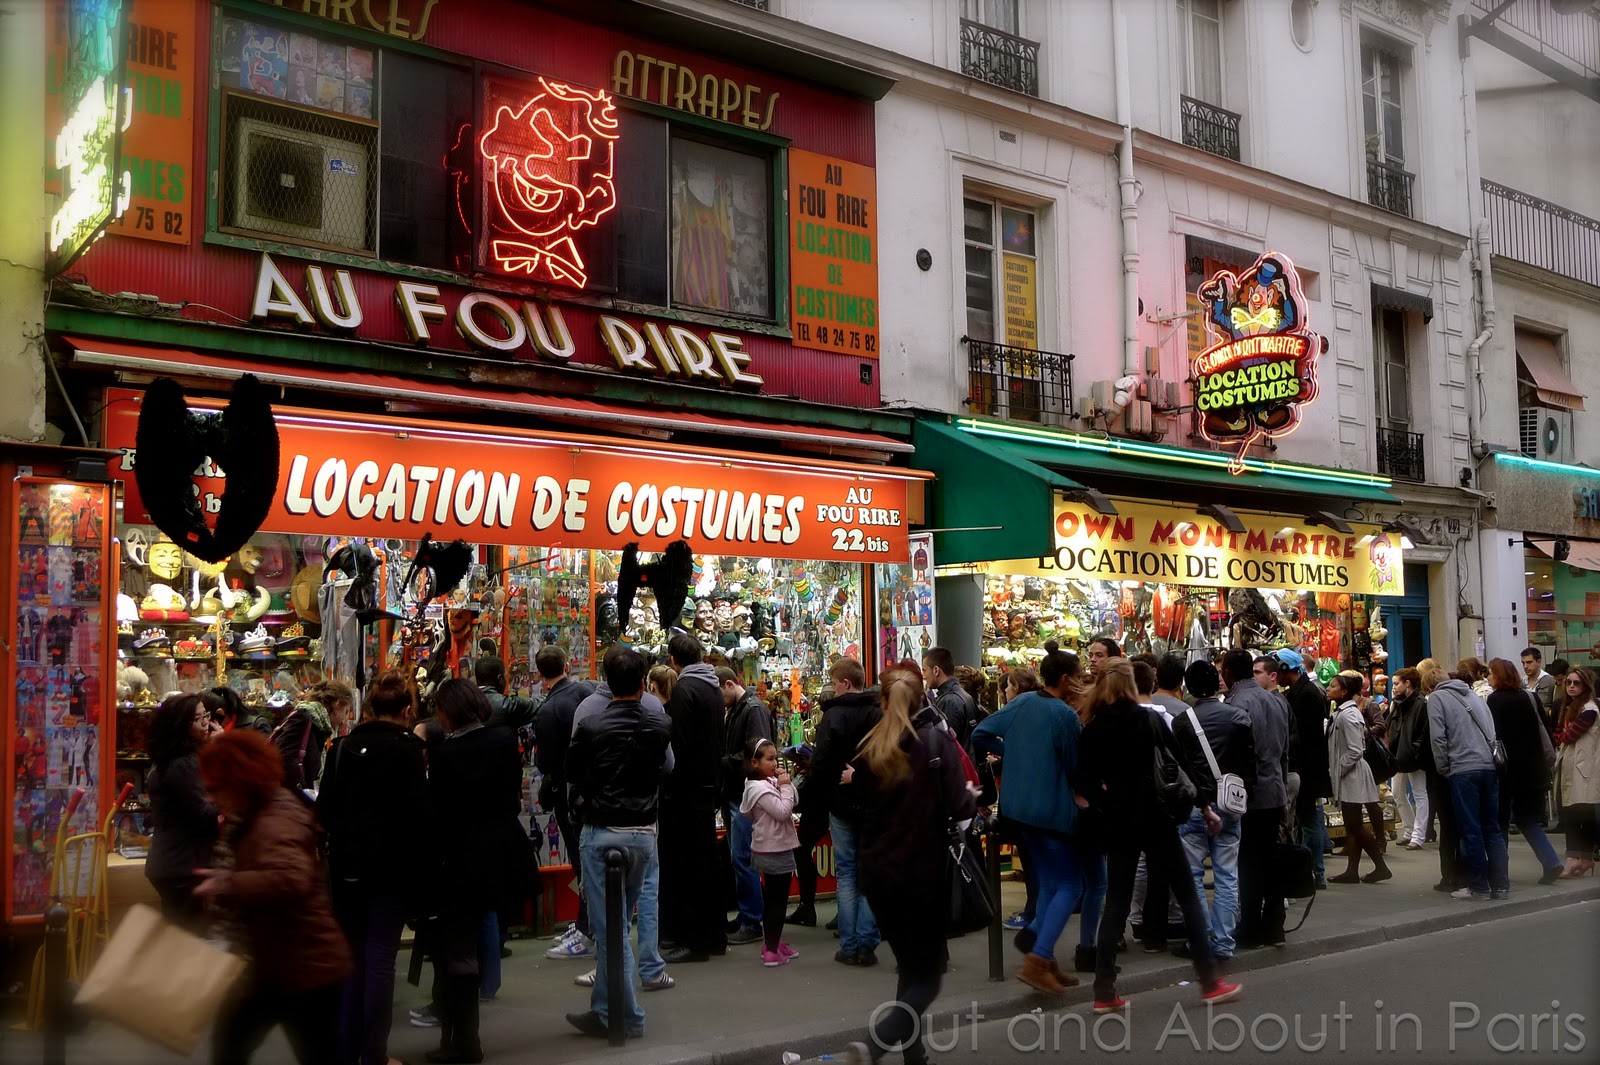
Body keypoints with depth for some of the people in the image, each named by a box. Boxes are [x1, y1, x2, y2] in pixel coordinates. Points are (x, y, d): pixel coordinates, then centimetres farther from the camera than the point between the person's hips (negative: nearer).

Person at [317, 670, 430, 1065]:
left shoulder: (342, 746, 2)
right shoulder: (407, 749, -12)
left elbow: (324, 809, 4)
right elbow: (418, 815, -15)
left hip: (347, 866, 5)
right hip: (391, 866, -5)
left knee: (353, 955, 16)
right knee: (380, 960, 1)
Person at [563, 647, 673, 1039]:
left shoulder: (590, 727, -13)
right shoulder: (661, 725, -3)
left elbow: (572, 775, 1)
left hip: (601, 833, -4)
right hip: (644, 833, 4)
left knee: (609, 926, 2)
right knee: (618, 920, 16)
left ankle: (627, 1017, 5)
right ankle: (603, 1009, 23)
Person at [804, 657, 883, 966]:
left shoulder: (834, 716, -12)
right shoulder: (880, 714, 2)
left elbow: (821, 766, -13)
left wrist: (811, 805, -3)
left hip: (843, 804, -4)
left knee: (846, 873, 5)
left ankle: (849, 946, 5)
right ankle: (867, 944, 6)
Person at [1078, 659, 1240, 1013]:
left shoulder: (1093, 730, -1)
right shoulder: (1150, 719, -7)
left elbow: (1087, 784, -5)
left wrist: (1109, 806, 10)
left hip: (1119, 824, 3)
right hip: (1155, 820, -2)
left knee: (1116, 904, 8)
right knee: (1188, 896, 9)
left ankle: (1105, 992, 6)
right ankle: (1211, 982, 13)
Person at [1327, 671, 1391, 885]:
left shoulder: (1348, 715, -17)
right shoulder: (1343, 712, 12)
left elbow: (1355, 751, -22)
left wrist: (1338, 770, -15)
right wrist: (1335, 770, 11)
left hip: (1352, 776, -10)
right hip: (1348, 777, 10)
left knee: (1355, 826, -4)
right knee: (1352, 826, 10)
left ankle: (1381, 867, 3)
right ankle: (1352, 871, 13)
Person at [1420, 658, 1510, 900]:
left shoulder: (1436, 698, 1)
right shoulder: (1472, 694, 20)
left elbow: (1438, 738, -7)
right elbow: (1492, 731, 17)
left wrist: (1444, 769, 2)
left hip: (1462, 769, -6)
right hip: (1489, 766, 6)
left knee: (1471, 830, -1)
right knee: (1492, 828, 10)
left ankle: (1478, 887, 3)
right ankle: (1500, 885, 9)